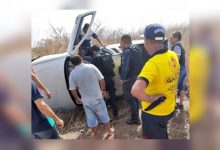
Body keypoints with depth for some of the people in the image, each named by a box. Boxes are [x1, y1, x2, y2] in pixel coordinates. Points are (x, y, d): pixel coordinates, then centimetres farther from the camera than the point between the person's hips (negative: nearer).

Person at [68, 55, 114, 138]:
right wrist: (103, 90, 11)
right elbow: (101, 79, -4)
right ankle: (109, 130, 32)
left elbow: (73, 90, -3)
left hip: (86, 101, 0)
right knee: (104, 115, 18)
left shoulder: (72, 74, -6)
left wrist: (77, 98, 14)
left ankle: (94, 134, 31)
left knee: (91, 118, 17)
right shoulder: (91, 67, -7)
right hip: (97, 97, 0)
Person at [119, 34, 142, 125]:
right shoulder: (135, 51, 10)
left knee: (130, 99, 1)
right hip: (136, 77, 9)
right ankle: (136, 117, 32)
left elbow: (125, 67, -25)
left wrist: (123, 78, -15)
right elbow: (140, 64, 13)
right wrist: (137, 74, 15)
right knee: (135, 98, 19)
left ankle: (134, 118, 8)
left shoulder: (127, 52, -19)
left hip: (128, 79, -9)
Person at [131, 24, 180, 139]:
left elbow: (135, 91, -46)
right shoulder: (173, 56, -7)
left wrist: (151, 99, -29)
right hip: (169, 109, 7)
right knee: (162, 135, 32)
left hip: (154, 113, -7)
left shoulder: (153, 63, -33)